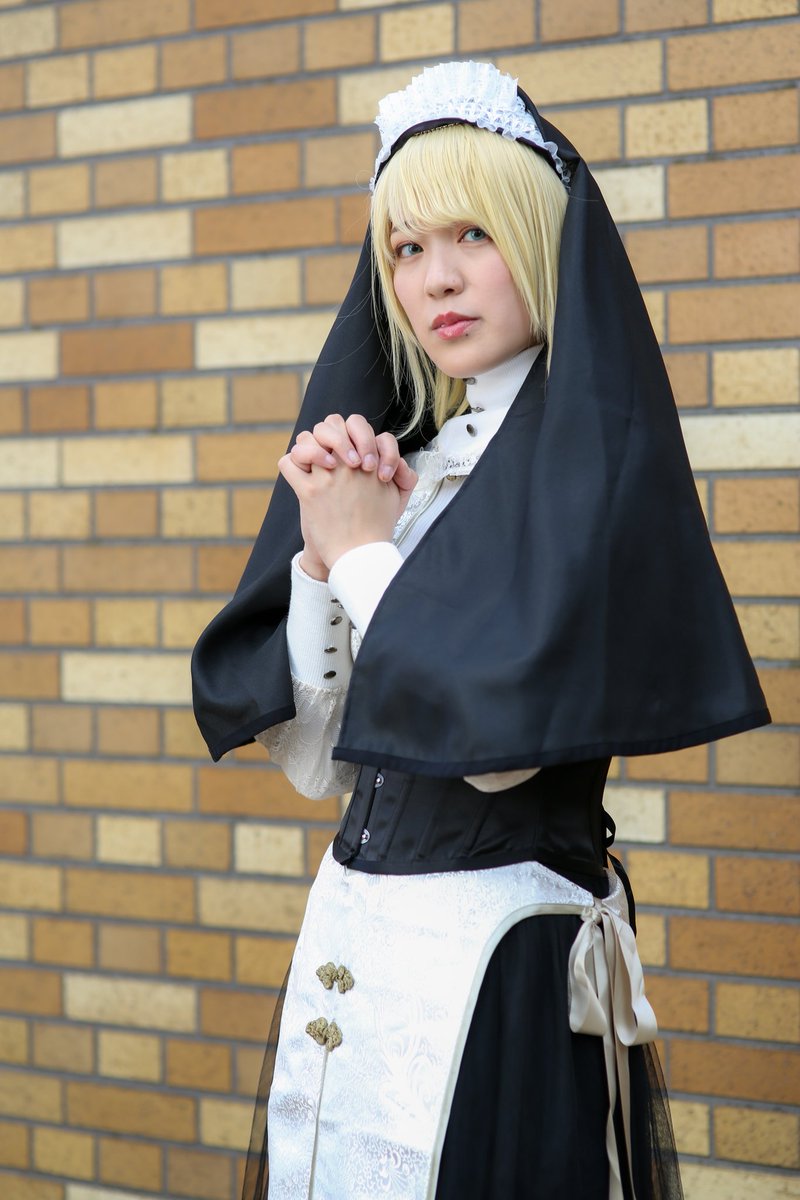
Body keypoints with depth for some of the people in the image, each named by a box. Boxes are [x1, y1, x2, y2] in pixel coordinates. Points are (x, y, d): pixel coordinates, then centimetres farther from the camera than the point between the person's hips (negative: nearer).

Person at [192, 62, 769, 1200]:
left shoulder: (593, 453, -10)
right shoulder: (404, 458, 11)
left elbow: (494, 738, -21)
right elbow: (313, 758, 5)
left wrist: (367, 555, -8)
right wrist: (323, 549, -8)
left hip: (500, 961, -7)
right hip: (354, 933, 7)